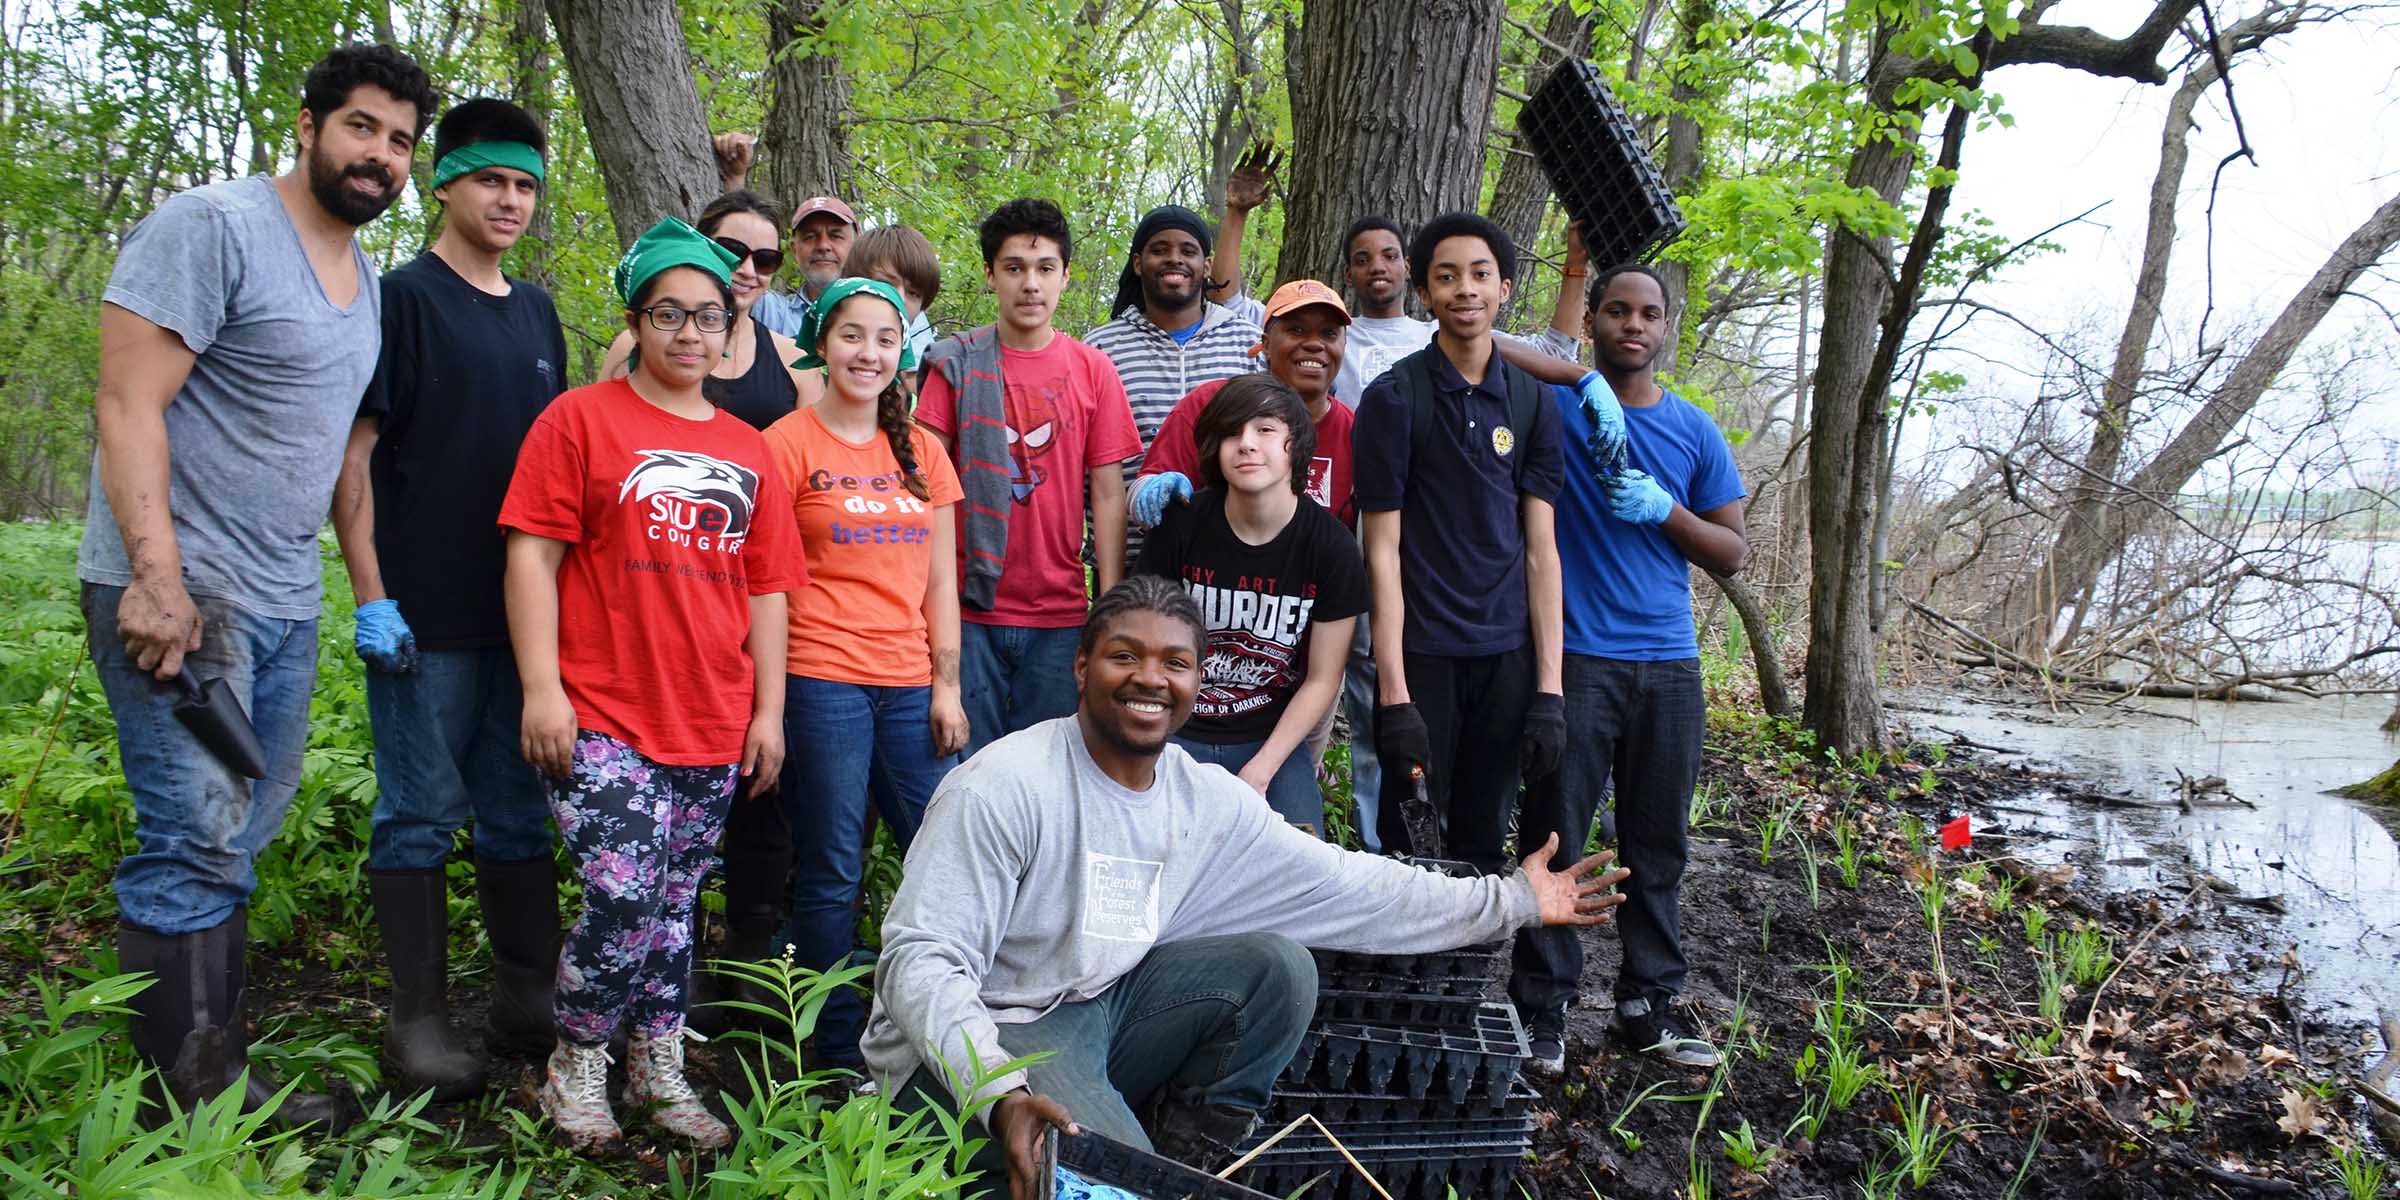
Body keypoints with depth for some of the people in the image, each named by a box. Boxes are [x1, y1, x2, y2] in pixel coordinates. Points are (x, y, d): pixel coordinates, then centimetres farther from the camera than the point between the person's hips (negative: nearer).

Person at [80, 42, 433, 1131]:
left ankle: (223, 1069, 20)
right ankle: (191, 1092, 1)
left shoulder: (367, 281, 16)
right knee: (199, 841, -8)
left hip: (286, 601, 8)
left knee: (239, 842, 12)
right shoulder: (211, 226, -9)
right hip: (181, 591, -8)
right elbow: (127, 404, -15)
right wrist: (158, 577, -23)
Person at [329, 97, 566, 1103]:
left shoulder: (537, 313, 14)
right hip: (426, 614, -6)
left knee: (519, 812, 12)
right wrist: (371, 596, -14)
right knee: (421, 812, 1)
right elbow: (351, 453, -8)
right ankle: (419, 1021, 11)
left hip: (526, 609, 6)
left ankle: (526, 1001, 22)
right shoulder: (404, 297, -4)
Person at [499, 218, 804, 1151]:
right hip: (603, 717, -4)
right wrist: (541, 688, -11)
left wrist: (768, 710, 8)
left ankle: (658, 1068, 26)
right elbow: (531, 554, -4)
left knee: (676, 901, 10)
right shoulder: (580, 419, 1)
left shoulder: (746, 450, 13)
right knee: (623, 898, -11)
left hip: (714, 726, 4)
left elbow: (766, 588, 14)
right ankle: (576, 1068, 12)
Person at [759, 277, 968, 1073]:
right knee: (832, 872, 2)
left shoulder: (923, 453, 14)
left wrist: (946, 684, 7)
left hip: (910, 685, 4)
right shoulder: (787, 446, 0)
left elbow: (939, 582, 14)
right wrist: (771, 700, -8)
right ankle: (839, 1050, 16)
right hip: (821, 680, -4)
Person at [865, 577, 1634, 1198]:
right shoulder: (1006, 787, -21)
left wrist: (1508, 901, 0)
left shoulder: (1209, 802, -1)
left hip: (1101, 1010, 7)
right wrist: (999, 1094, -39)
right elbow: (922, 960, -24)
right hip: (978, 1045, -7)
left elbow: (1342, 885, 3)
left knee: (1278, 966, -7)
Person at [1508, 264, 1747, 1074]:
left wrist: (1664, 510, -7)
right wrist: (1582, 380, -21)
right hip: (1574, 660, -3)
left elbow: (1733, 554, 11)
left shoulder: (1694, 430, 12)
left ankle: (1650, 1001, 22)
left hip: (1668, 665, 4)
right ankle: (1543, 1006, 10)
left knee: (1657, 843, 9)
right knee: (1555, 838, -1)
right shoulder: (1555, 404, 2)